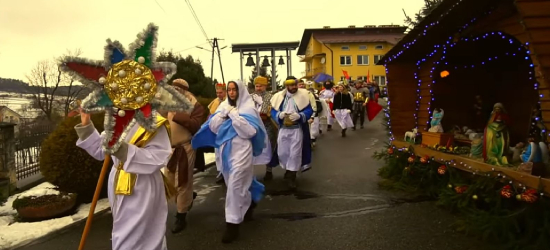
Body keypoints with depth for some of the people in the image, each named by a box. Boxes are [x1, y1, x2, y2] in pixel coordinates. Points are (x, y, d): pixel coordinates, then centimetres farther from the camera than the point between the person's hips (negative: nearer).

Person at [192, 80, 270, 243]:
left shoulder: (248, 108, -6)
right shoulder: (223, 106, 9)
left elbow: (250, 131, -17)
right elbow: (213, 127, 1)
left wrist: (234, 115, -18)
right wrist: (223, 113, -12)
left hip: (241, 151, -6)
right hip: (225, 151, 6)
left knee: (235, 185, -9)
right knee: (239, 183, 17)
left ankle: (233, 223, -1)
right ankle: (249, 203, 44)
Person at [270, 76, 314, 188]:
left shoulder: (303, 95, -6)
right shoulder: (279, 96, 0)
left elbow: (309, 110, -6)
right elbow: (273, 111, 3)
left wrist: (299, 115, -24)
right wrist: (279, 115, -19)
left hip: (297, 129, -3)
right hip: (283, 129, 3)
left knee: (295, 153, 0)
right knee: (282, 153, 11)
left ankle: (292, 177, 14)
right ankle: (289, 171, 38)